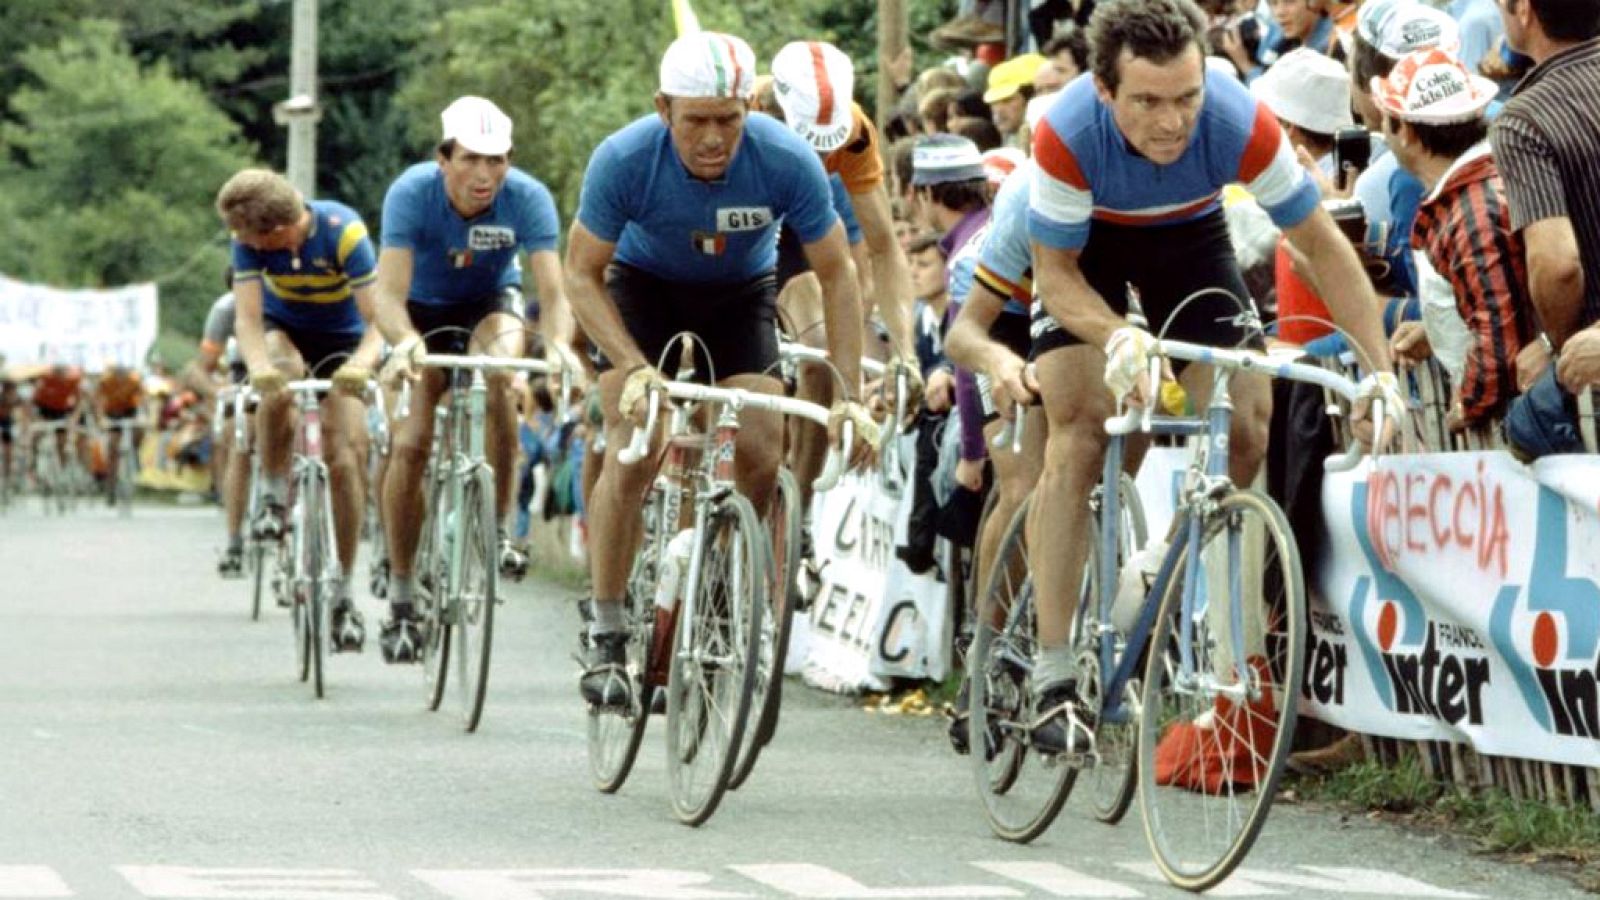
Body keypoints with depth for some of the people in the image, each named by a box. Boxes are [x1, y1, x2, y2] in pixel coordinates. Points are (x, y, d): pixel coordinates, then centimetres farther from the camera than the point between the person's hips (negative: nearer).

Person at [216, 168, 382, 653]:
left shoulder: (343, 231, -32)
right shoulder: (249, 241, -25)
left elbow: (376, 316, -33)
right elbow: (247, 316, -29)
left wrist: (362, 362, -54)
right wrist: (258, 363, -51)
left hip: (342, 339, -1)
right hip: (284, 329, 1)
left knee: (344, 459, -12)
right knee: (279, 386, -36)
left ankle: (342, 593, -1)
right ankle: (274, 498, -14)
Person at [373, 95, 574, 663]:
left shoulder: (527, 198, -28)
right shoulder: (411, 194, -30)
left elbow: (553, 291, -34)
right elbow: (389, 292, -38)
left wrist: (558, 345, -55)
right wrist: (404, 341, -60)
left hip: (492, 302, 0)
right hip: (425, 310, 0)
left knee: (498, 373, -34)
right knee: (409, 444, -15)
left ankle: (497, 529, -17)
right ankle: (401, 601, -3)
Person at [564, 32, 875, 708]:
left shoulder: (787, 162, -31)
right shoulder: (623, 160, -32)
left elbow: (835, 276, -19)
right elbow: (583, 275, -20)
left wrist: (851, 396, -24)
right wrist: (635, 368, -34)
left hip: (741, 292, 1)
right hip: (645, 283, -1)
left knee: (761, 455, -14)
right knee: (631, 454, -17)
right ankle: (605, 639, -9)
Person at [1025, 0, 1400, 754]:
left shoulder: (1242, 125, -36)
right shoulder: (1068, 133, -38)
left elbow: (1321, 243, -24)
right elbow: (1056, 274, -26)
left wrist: (1380, 371, -30)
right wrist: (1118, 336, -46)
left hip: (1189, 234, 2)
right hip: (1087, 245, -2)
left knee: (1244, 426, -12)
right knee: (1077, 437, -15)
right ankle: (1054, 679, -14)